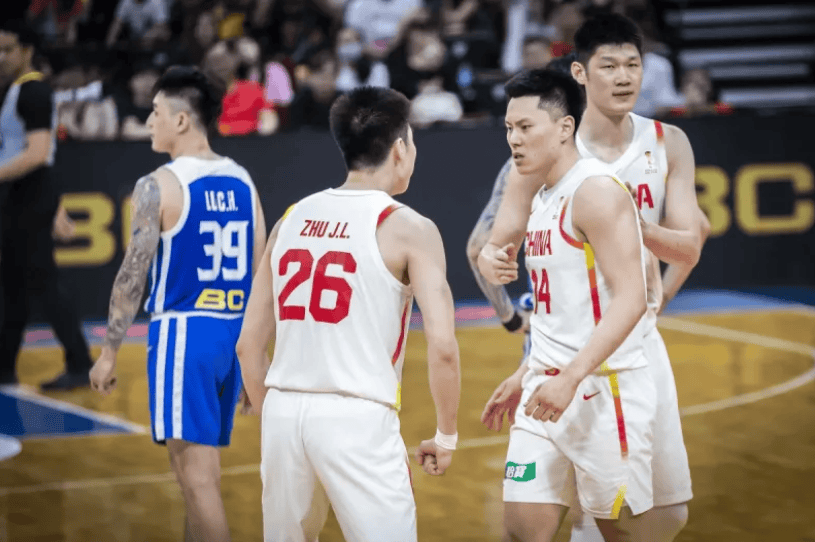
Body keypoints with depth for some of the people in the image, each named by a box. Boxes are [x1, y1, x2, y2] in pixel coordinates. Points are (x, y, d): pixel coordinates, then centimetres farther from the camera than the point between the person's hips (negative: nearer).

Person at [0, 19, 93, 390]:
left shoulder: (32, 91, -14)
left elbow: (37, 154, -25)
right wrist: (52, 209, 24)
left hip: (31, 197, -10)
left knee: (41, 282, -10)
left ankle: (80, 366, -9)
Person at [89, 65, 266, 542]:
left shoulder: (159, 186, -10)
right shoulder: (242, 181, 9)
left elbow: (133, 275, -11)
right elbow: (261, 276, 11)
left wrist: (110, 351, -5)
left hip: (183, 332, -7)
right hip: (234, 334, 7)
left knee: (197, 475, -6)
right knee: (202, 470, 17)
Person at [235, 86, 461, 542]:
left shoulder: (291, 220, 13)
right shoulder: (408, 228, -3)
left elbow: (249, 345, 14)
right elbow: (442, 346, -12)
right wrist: (446, 437, 1)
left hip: (285, 414, 6)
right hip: (358, 418, -5)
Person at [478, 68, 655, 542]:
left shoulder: (597, 191, -13)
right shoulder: (537, 192, 13)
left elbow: (630, 299, -21)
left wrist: (570, 378, -27)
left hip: (605, 389, -8)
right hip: (548, 387, 8)